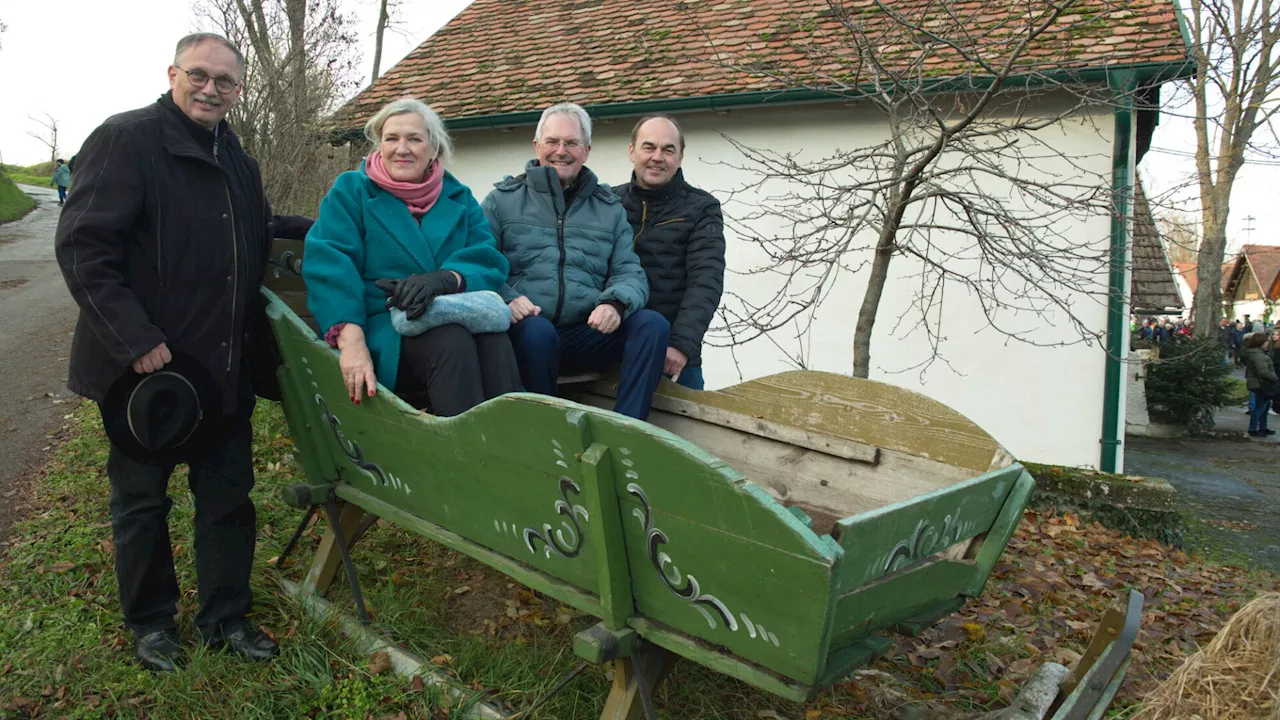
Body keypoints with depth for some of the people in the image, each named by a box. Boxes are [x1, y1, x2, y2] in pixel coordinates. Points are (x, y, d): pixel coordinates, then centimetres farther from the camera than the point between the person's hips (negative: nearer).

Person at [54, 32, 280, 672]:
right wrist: (136, 340, -21)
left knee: (228, 493, 11)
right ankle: (150, 622, 28)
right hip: (145, 364, -6)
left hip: (223, 366, 6)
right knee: (141, 498, 11)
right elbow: (81, 247, -17)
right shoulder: (127, 139, -10)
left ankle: (225, 616, 26)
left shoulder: (240, 163, 12)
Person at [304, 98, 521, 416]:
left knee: (494, 338, -31)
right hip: (382, 333, -2)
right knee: (451, 339, -33)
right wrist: (351, 339, -24)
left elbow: (488, 261, 3)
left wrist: (445, 279, -22)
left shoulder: (458, 197, 18)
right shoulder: (351, 190, 9)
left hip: (457, 322, 3)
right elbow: (329, 265, -7)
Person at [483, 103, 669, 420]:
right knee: (538, 330, -37)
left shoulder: (609, 208, 19)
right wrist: (505, 299, -19)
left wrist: (616, 303, -12)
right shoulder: (503, 200, 12)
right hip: (525, 331, -2)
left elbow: (630, 273, 12)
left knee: (653, 324, -21)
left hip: (586, 337, 3)